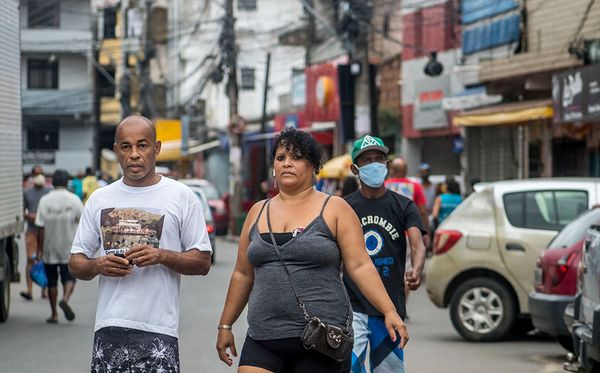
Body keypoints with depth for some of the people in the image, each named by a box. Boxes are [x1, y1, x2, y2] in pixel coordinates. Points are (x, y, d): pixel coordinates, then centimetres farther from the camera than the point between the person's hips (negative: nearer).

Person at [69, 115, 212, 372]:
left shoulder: (181, 196, 4)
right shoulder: (99, 199, 13)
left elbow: (202, 262, 3)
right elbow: (75, 263, 15)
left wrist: (161, 256, -14)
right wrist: (98, 266, -8)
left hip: (158, 331, -3)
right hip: (108, 329, 3)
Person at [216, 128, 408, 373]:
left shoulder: (334, 209, 2)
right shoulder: (258, 212, 14)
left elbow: (360, 266, -4)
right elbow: (243, 275, 18)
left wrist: (389, 312, -14)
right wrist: (225, 326, 17)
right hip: (263, 341, 3)